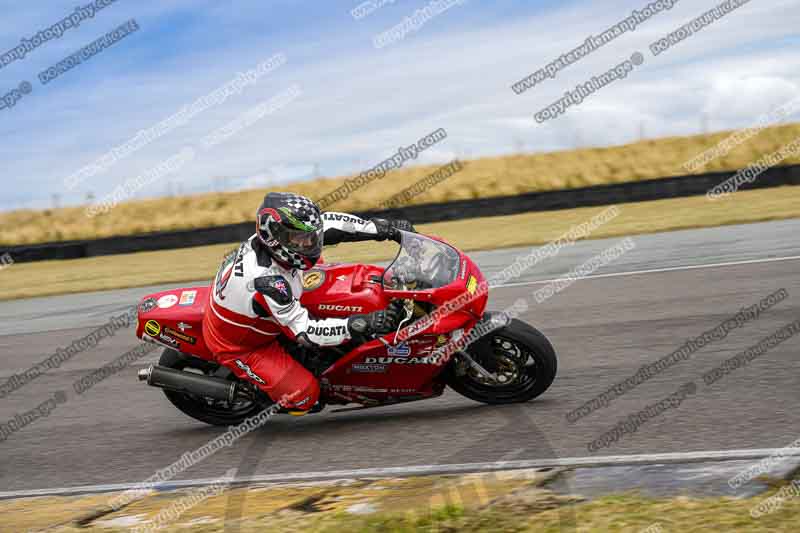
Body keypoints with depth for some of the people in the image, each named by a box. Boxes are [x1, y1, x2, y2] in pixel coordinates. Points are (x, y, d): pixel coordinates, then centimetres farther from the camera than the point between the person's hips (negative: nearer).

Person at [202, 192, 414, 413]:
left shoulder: (277, 234, -17)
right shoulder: (266, 280, -41)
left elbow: (327, 222, -4)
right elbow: (303, 331, -39)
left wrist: (380, 227, -11)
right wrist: (362, 325, -47)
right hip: (239, 347, -8)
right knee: (303, 394, -19)